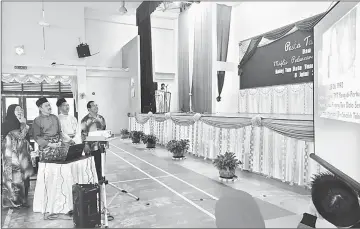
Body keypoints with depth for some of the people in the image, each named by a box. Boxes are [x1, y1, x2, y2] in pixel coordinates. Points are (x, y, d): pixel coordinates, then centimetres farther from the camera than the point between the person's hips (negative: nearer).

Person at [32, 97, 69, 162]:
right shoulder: (37, 120, 1)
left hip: (57, 143, 4)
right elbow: (36, 137, -3)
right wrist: (50, 144, -12)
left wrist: (60, 141, 1)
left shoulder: (55, 118, 16)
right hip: (45, 144, -4)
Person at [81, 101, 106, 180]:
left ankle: (100, 179, 21)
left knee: (99, 164, 11)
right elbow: (83, 133, -9)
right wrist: (86, 144, -15)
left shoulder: (101, 118, 11)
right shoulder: (85, 120, -7)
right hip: (91, 147, -5)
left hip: (100, 146, 5)